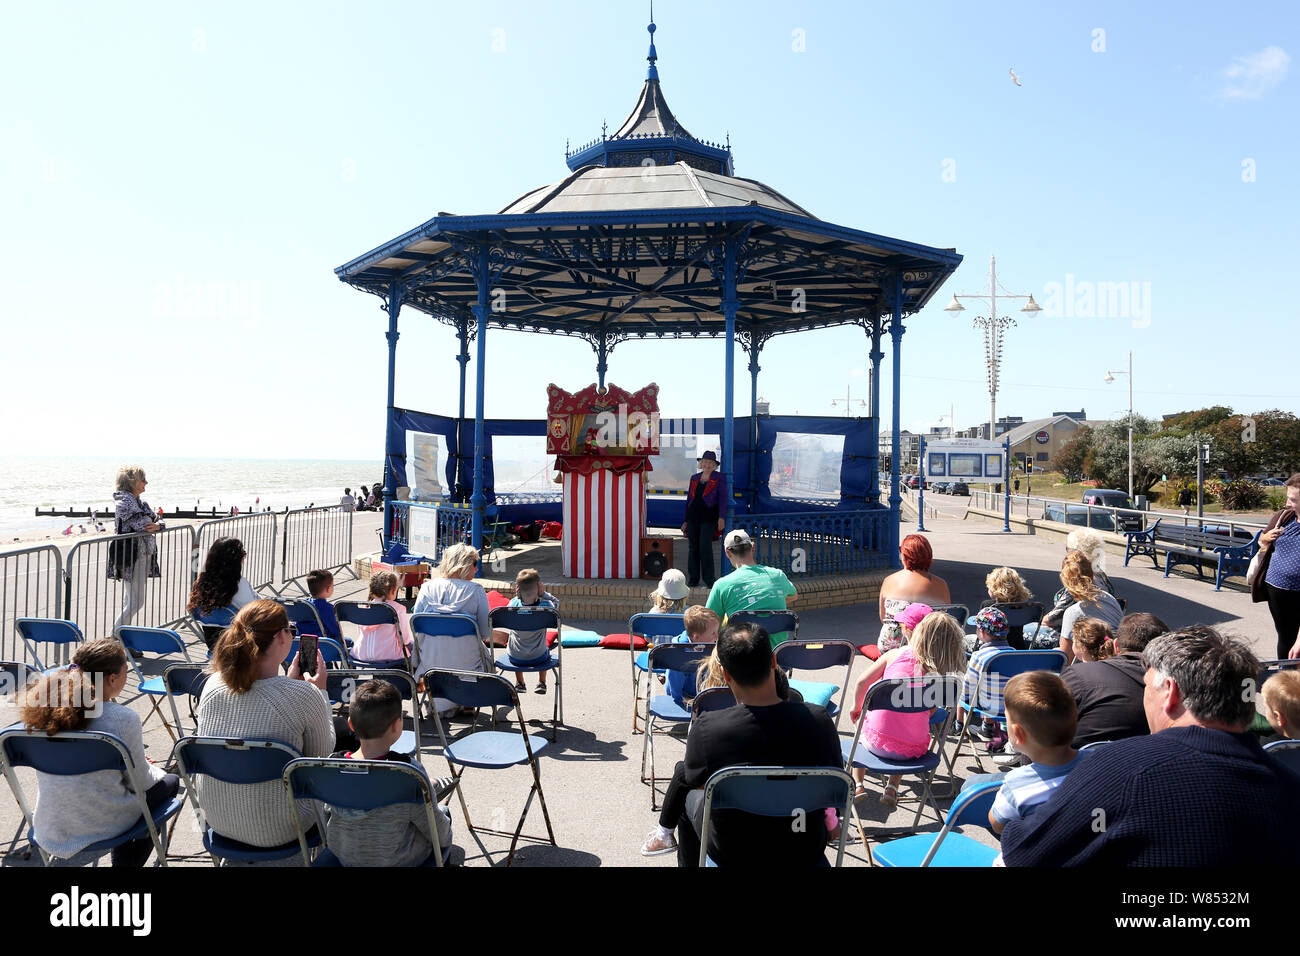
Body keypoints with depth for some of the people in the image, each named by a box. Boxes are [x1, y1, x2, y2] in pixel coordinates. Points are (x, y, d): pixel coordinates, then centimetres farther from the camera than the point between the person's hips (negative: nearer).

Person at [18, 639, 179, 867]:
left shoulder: (43, 709, -7)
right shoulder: (124, 719, -23)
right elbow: (140, 779, -9)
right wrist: (157, 773, 14)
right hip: (102, 825, -5)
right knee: (169, 782, 21)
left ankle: (124, 859, 35)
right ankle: (127, 861, 25)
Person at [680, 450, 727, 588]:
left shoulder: (719, 478, 3)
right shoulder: (694, 478, 15)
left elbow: (722, 499, -3)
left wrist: (721, 518, -13)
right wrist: (686, 520, 15)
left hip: (709, 518, -5)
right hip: (693, 518, 5)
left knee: (705, 547, -13)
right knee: (693, 548, 6)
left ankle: (709, 580, -4)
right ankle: (693, 579, 13)